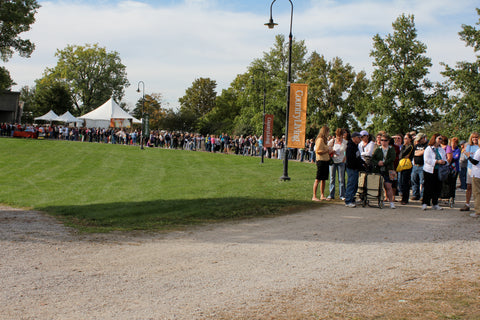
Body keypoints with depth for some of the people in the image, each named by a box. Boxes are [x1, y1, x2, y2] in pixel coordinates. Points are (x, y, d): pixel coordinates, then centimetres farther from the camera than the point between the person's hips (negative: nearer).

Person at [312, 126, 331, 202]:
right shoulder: (320, 139, -12)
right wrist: (327, 151, -13)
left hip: (326, 161, 10)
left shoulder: (324, 140, 19)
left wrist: (329, 152, 12)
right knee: (318, 179, -8)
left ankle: (322, 196, 16)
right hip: (321, 161, -10)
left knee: (323, 179, 10)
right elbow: (318, 151, -19)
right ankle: (314, 196, -7)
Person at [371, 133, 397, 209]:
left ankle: (391, 202, -6)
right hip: (378, 170, 2)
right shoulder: (378, 150, 15)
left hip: (388, 171, -2)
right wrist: (377, 163, -11)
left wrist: (384, 163, -12)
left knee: (388, 186, -9)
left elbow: (392, 158, -5)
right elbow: (373, 159, 9)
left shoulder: (391, 149, 9)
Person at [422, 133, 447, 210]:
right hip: (429, 171, -6)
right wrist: (437, 161, -20)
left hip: (439, 171, 6)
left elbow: (445, 158, 20)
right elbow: (427, 159, -14)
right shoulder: (428, 149, -3)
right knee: (428, 188, -6)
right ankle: (425, 203, 2)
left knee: (438, 188, 5)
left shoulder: (441, 149, 17)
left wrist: (444, 162, -4)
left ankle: (435, 204, 14)